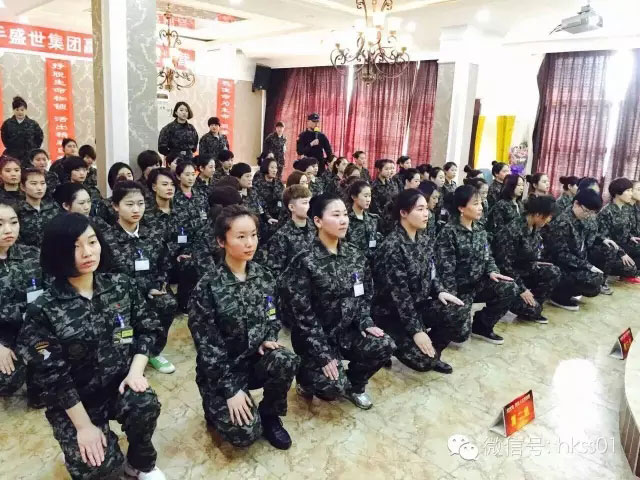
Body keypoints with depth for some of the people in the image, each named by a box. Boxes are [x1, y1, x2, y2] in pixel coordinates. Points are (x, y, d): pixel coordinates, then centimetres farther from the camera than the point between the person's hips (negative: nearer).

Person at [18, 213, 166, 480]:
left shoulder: (121, 286, -5)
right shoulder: (44, 310, -16)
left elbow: (148, 328, 2)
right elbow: (52, 375, -14)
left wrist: (136, 370, -14)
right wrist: (84, 425, -13)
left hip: (120, 381, 2)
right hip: (74, 401, -2)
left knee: (145, 405, -28)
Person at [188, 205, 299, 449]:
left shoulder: (263, 276, -2)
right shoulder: (208, 286, -18)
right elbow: (206, 344, -16)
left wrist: (269, 339, -9)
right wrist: (230, 390, -18)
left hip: (256, 358, 4)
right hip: (221, 369, -4)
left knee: (286, 361, -28)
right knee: (245, 433, -18)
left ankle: (269, 414, 1)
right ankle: (216, 407, 15)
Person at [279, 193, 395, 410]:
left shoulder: (355, 255, 0)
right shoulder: (305, 262, -20)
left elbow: (364, 296, 10)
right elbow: (303, 315, -19)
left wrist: (366, 324, -7)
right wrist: (323, 355, -20)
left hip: (347, 330, 6)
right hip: (315, 336, -5)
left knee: (385, 346, -16)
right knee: (334, 386, -21)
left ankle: (354, 385, 13)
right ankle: (306, 377, 16)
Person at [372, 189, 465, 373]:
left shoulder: (424, 240, 2)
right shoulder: (392, 247, -24)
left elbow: (430, 272, 15)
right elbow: (399, 294, -24)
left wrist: (439, 291, -6)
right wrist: (416, 330, -23)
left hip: (418, 304, 8)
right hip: (392, 313, -8)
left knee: (459, 312, -13)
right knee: (424, 360, -19)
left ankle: (431, 353, 8)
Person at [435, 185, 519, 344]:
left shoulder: (480, 230, 7)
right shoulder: (449, 232, -14)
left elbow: (487, 256, 15)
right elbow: (446, 268, -17)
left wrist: (492, 271, -8)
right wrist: (452, 297, -22)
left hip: (479, 282, 7)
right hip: (459, 287, -6)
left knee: (510, 289, -19)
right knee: (461, 334, -17)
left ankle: (482, 325, 2)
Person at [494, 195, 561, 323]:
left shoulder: (535, 228, -1)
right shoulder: (514, 229, -26)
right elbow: (505, 264, -24)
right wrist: (521, 289, -22)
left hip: (524, 269, 8)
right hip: (507, 274, -8)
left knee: (554, 272, -13)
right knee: (531, 309, -20)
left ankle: (532, 304, 1)